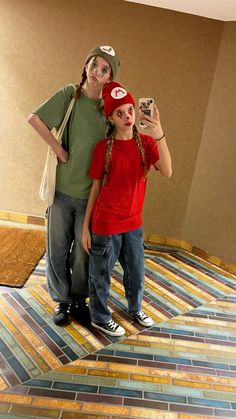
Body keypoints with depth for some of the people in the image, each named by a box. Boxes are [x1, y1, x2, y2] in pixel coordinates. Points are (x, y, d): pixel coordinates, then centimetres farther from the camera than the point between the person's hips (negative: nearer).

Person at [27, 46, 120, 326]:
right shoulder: (69, 94, -3)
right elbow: (34, 118, -7)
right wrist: (57, 148, -10)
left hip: (90, 192, 1)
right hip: (62, 187, 0)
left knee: (83, 251, 11)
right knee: (57, 249, 11)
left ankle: (79, 300, 35)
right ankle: (62, 300, 33)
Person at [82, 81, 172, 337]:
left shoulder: (146, 143, -1)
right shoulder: (103, 147, -9)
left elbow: (167, 172, -17)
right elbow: (95, 187, -5)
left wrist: (160, 136, -30)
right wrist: (85, 226, -3)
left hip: (133, 222, 4)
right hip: (105, 223, -3)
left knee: (136, 272, 20)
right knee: (100, 274, 12)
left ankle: (135, 308, 47)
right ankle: (100, 318, 36)